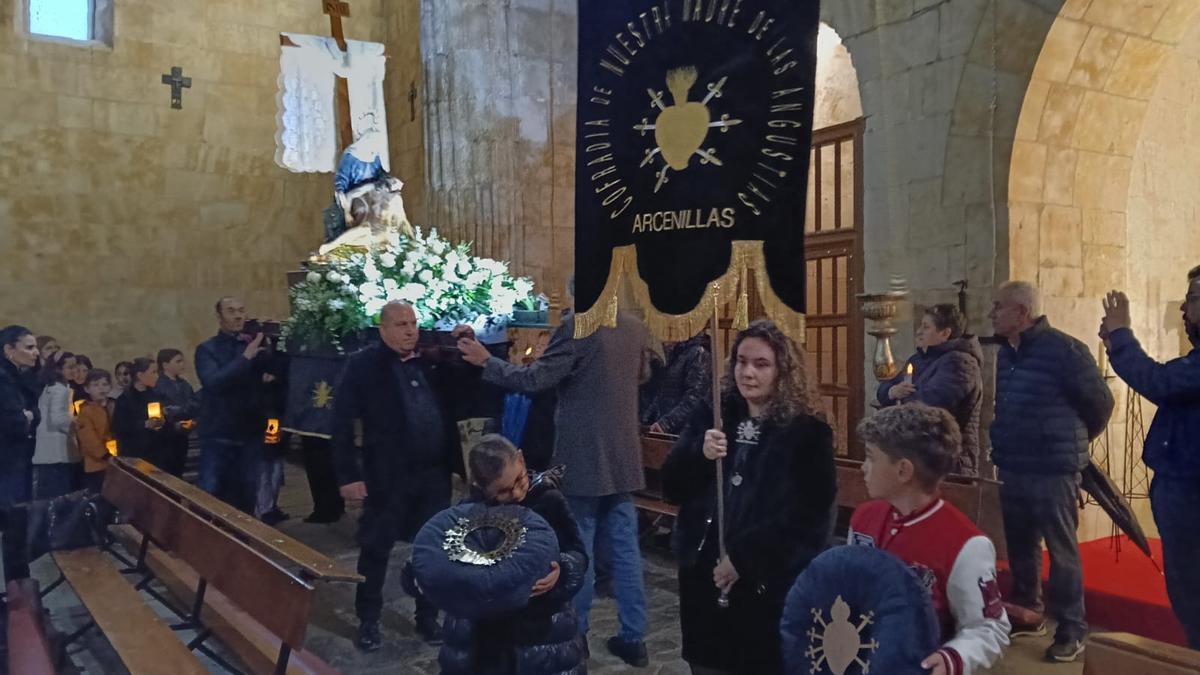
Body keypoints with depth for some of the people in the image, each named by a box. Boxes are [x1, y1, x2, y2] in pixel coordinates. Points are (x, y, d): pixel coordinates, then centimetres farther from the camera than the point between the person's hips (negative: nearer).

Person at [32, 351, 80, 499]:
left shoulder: (48, 387, 16)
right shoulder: (61, 388, -12)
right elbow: (58, 419, -20)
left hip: (46, 452, 9)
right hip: (58, 453, -9)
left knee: (46, 498, 11)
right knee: (61, 498, -6)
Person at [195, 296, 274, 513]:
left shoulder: (255, 347, 7)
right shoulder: (207, 349, -2)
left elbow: (275, 375, 11)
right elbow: (213, 382, -19)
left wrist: (269, 378, -11)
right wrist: (245, 357, -25)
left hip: (250, 434, 3)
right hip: (218, 435, -3)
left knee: (246, 494, 10)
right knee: (211, 494, -1)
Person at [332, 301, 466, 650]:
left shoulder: (433, 360, 6)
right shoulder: (362, 365, -5)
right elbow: (343, 423, -8)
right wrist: (349, 475, -13)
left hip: (435, 473, 4)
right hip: (388, 476, -4)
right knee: (375, 549, 9)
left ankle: (428, 617, 30)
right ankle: (368, 621, 27)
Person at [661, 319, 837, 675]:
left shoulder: (807, 431, -7)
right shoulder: (712, 415, 5)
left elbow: (811, 514, -12)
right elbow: (671, 488, 3)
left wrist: (744, 559, -16)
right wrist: (700, 454, -17)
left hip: (771, 583, -4)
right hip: (704, 573, 4)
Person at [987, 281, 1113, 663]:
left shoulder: (1064, 350, -15)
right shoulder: (1006, 354, 9)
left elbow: (1100, 402, -8)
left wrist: (1074, 442, 6)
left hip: (1053, 472, -7)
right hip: (1012, 470, 7)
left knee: (1062, 553, 3)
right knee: (1020, 549, 17)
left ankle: (1072, 632, 15)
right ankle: (1027, 616, 32)